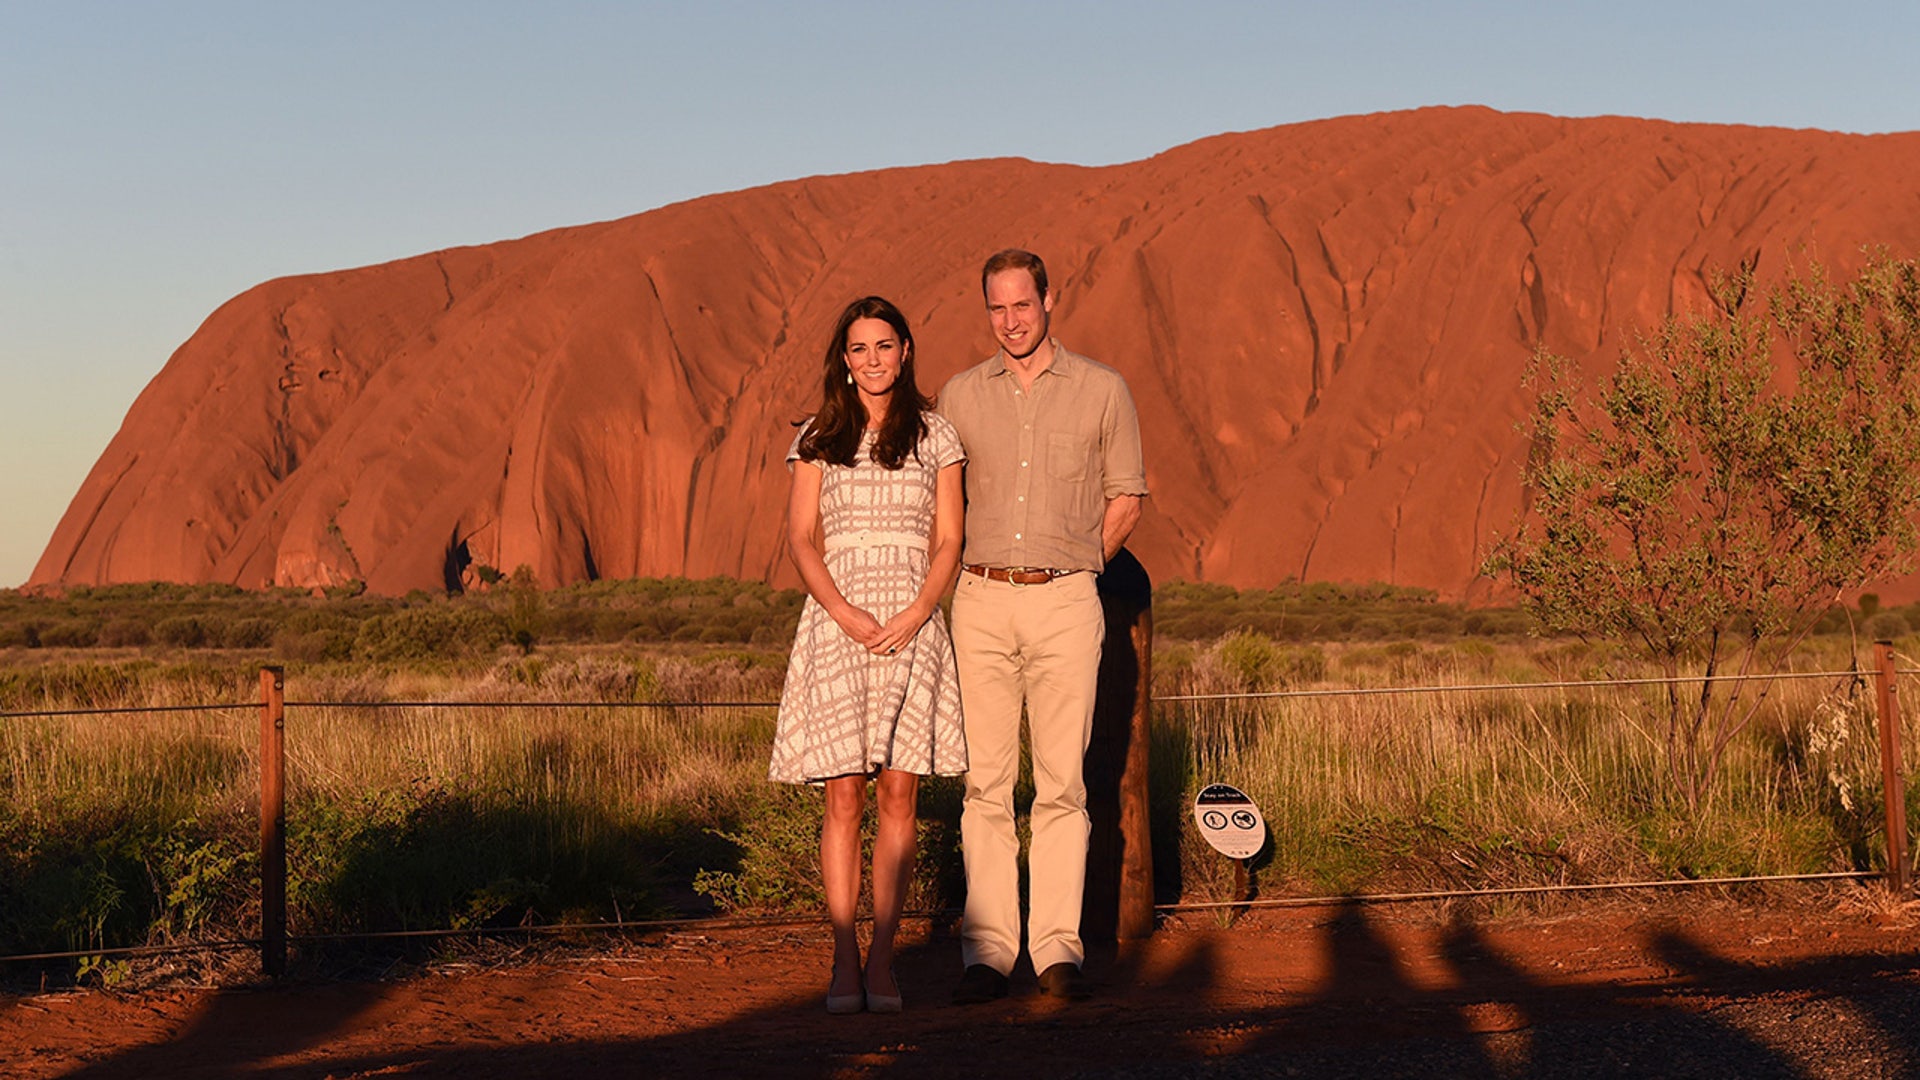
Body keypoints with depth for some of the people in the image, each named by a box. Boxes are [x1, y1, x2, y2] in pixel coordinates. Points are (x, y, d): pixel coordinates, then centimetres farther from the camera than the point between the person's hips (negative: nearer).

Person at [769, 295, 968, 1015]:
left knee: (898, 794, -1)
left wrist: (912, 617, -10)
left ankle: (882, 961, 3)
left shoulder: (934, 436, 9)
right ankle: (844, 963, 0)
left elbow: (948, 543, 6)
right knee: (844, 796, -4)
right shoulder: (818, 439, 9)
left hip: (912, 624, 0)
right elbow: (801, 540, 4)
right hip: (836, 622, 0)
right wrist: (846, 613, -12)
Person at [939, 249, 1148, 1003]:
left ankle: (1058, 947, 3)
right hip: (981, 602, 2)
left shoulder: (1102, 390, 4)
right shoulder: (960, 396, 9)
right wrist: (974, 576, 13)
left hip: (1066, 603, -1)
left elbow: (1126, 497, 12)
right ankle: (988, 949, 2)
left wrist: (1073, 567, 11)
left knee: (1061, 780, -2)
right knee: (985, 781, -1)